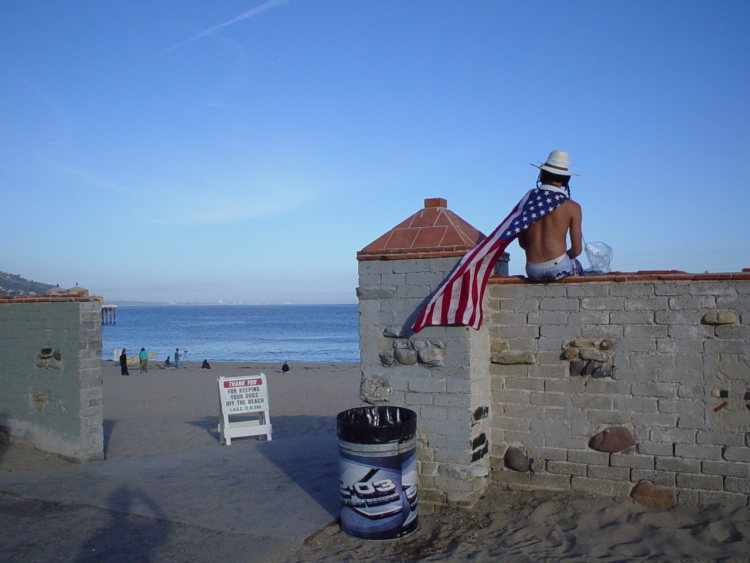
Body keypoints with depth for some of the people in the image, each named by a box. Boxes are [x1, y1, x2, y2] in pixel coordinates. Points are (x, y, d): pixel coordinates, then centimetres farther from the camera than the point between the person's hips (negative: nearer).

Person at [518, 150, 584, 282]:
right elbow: (577, 250, -3)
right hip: (558, 269, -3)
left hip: (533, 272, 3)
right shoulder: (572, 207, -6)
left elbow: (522, 243, 9)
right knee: (577, 265, 33)